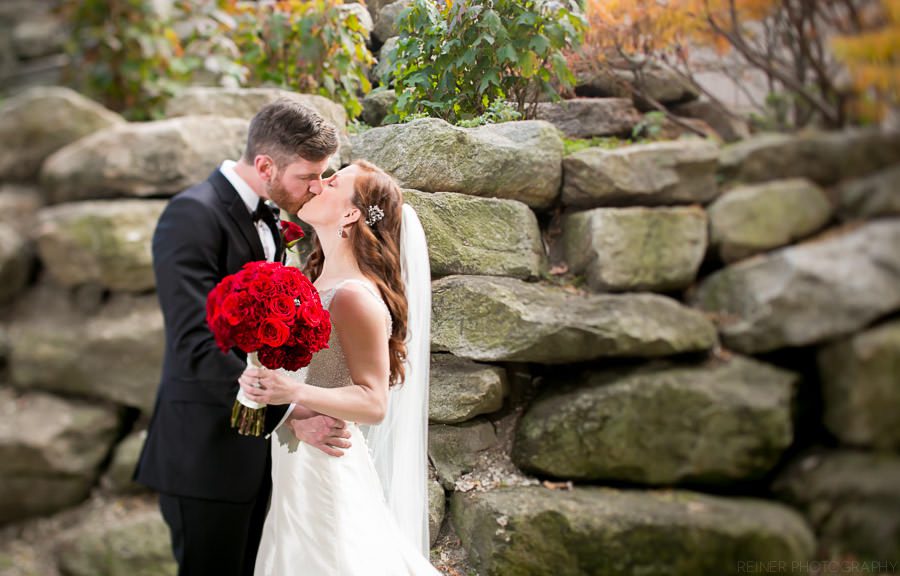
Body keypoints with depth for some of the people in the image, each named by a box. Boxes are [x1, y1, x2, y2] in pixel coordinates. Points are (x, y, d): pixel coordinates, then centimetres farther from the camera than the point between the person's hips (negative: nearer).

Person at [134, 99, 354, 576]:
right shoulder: (193, 215, -17)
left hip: (255, 445, 8)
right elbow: (198, 346, -25)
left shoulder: (265, 218, 11)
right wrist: (286, 414, -26)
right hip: (207, 451, -8)